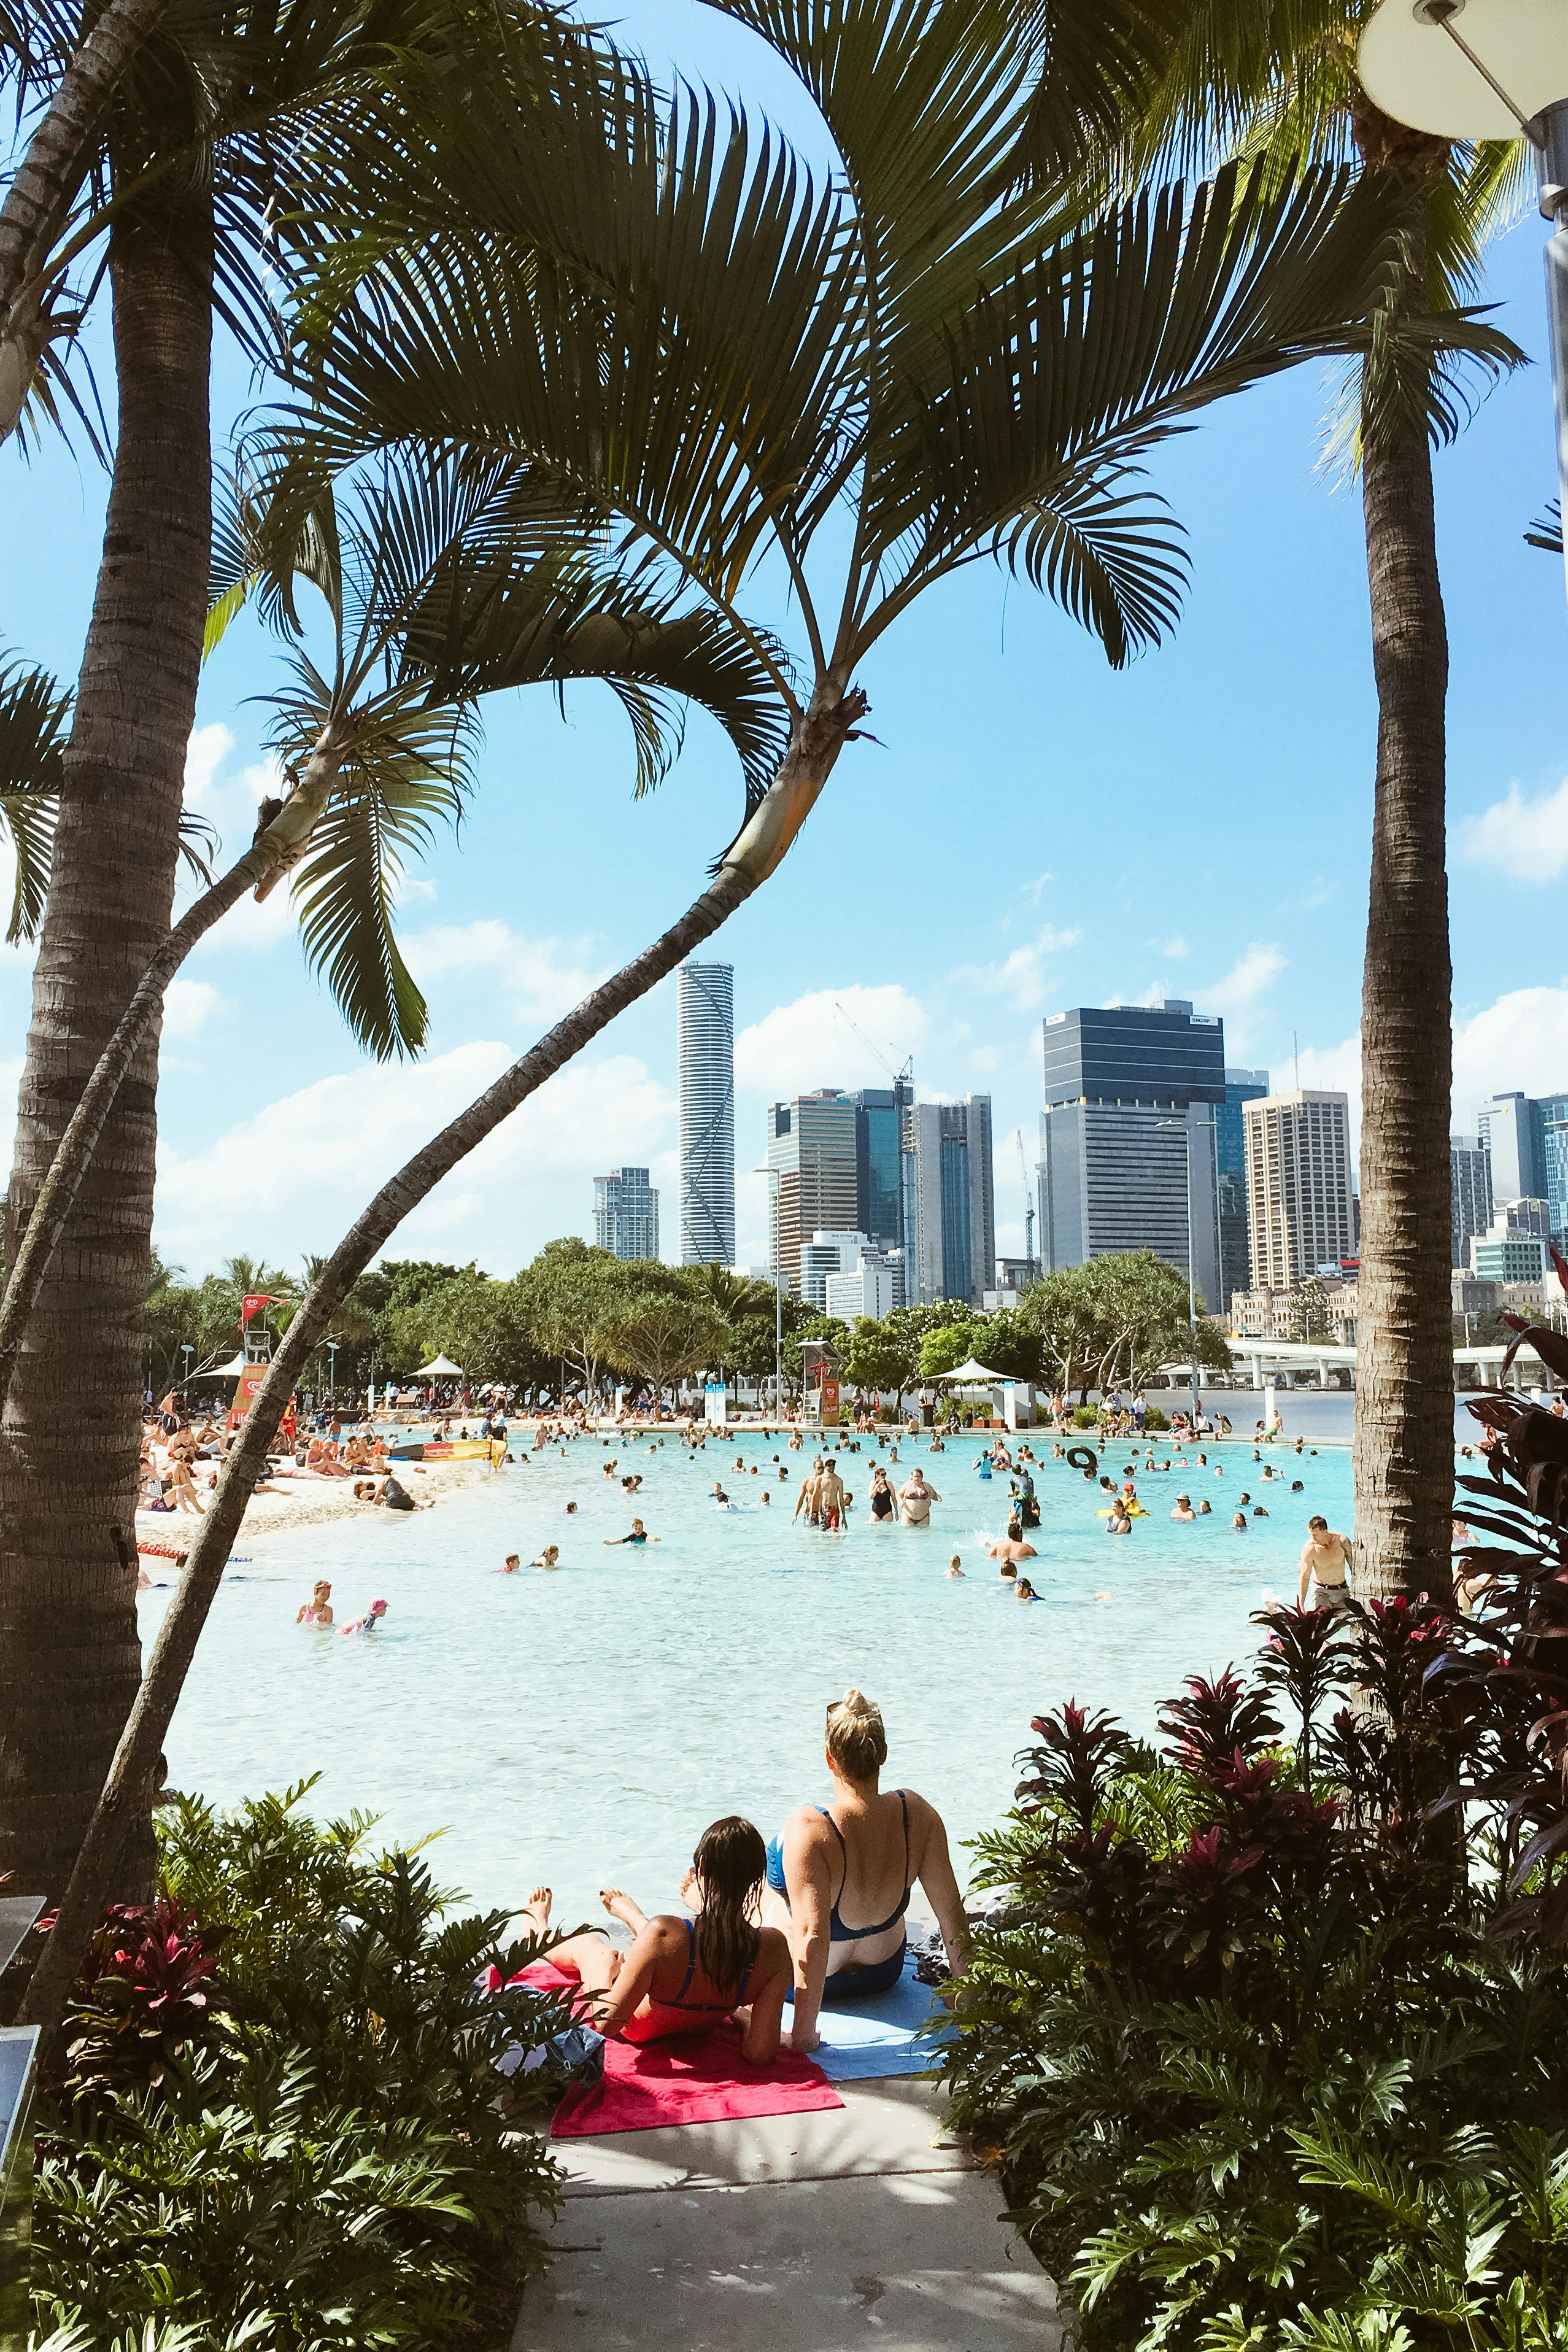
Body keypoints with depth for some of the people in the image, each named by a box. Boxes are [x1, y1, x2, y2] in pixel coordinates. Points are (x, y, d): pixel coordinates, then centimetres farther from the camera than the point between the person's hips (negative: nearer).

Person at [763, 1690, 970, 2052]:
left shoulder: (808, 1830, -38)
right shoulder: (917, 1813, -24)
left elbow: (812, 1935, -40)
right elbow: (952, 1911, -18)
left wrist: (803, 2034, -32)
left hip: (810, 1978, -4)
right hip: (884, 1973, 4)